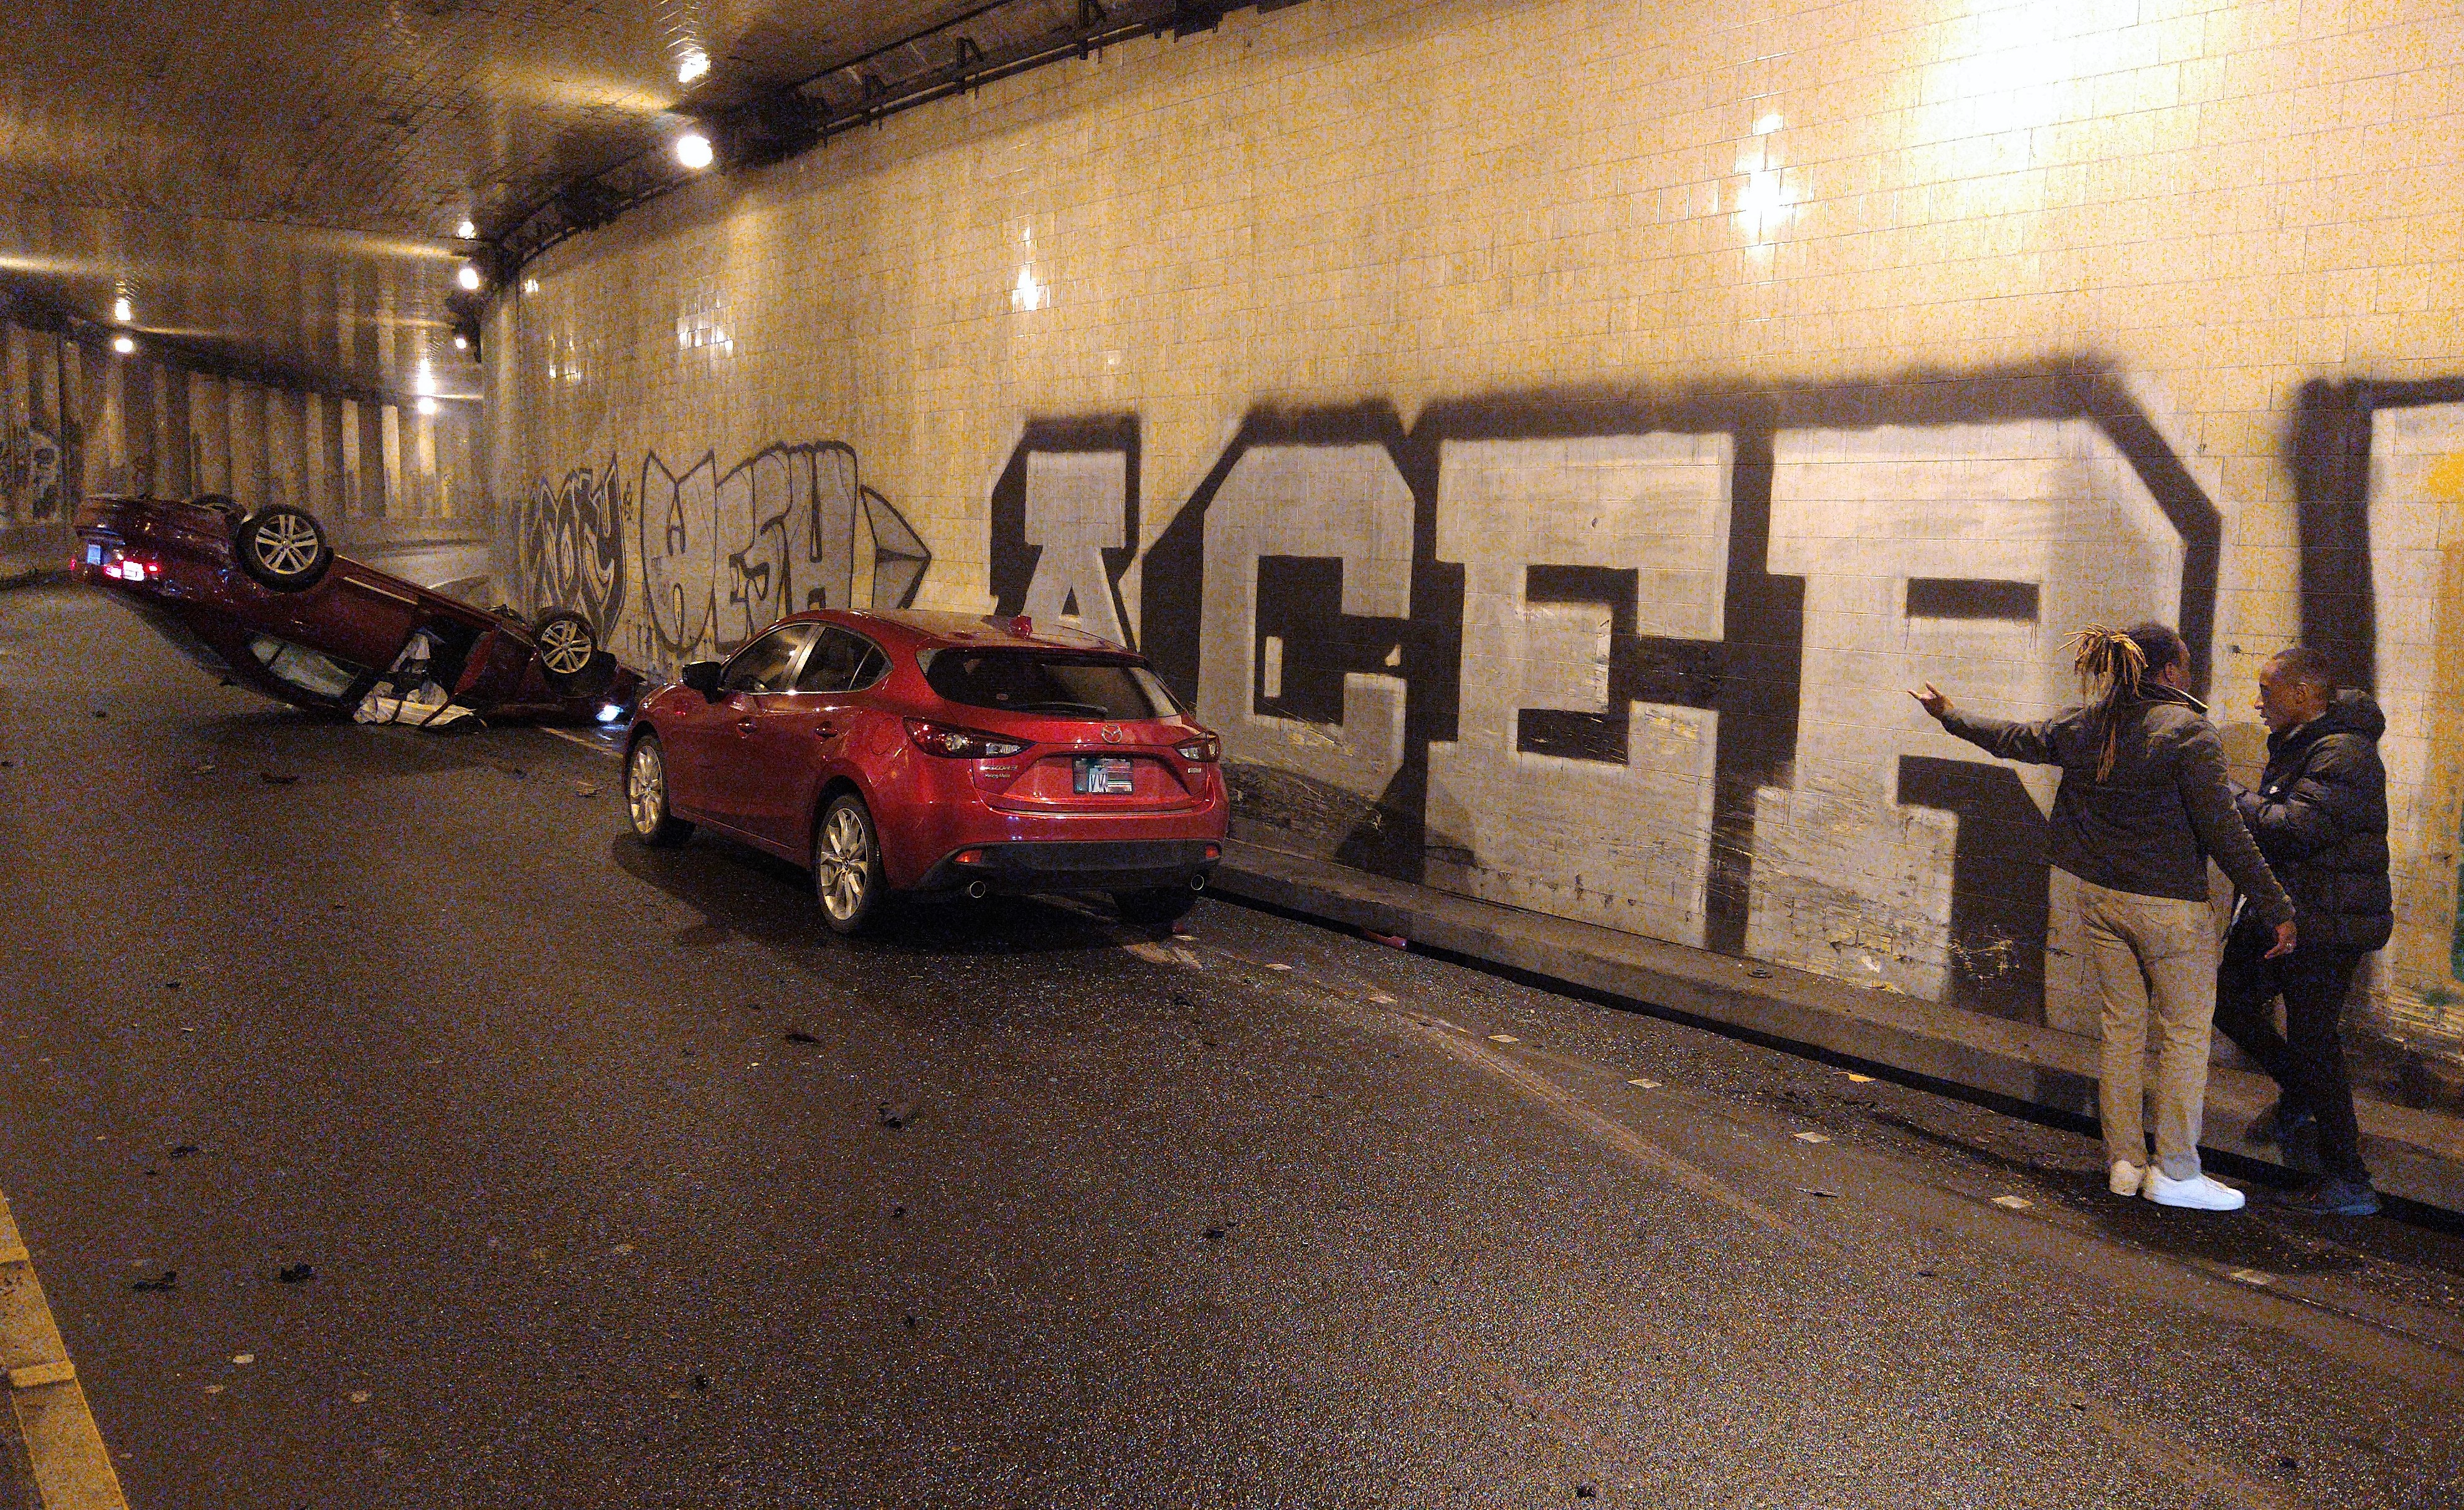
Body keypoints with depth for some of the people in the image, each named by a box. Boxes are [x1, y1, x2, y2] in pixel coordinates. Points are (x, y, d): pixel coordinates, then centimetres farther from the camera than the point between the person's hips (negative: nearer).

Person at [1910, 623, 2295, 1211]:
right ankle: (2174, 1172, 6)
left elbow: (2011, 739, 21)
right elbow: (2223, 831, -15)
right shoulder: (2188, 732, -13)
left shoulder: (2082, 726, 4)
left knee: (2122, 1027, 13)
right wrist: (2276, 910, -10)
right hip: (2168, 905, -6)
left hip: (2100, 898, 6)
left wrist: (1949, 714, 40)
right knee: (2187, 1033, 4)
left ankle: (2124, 1162, 18)